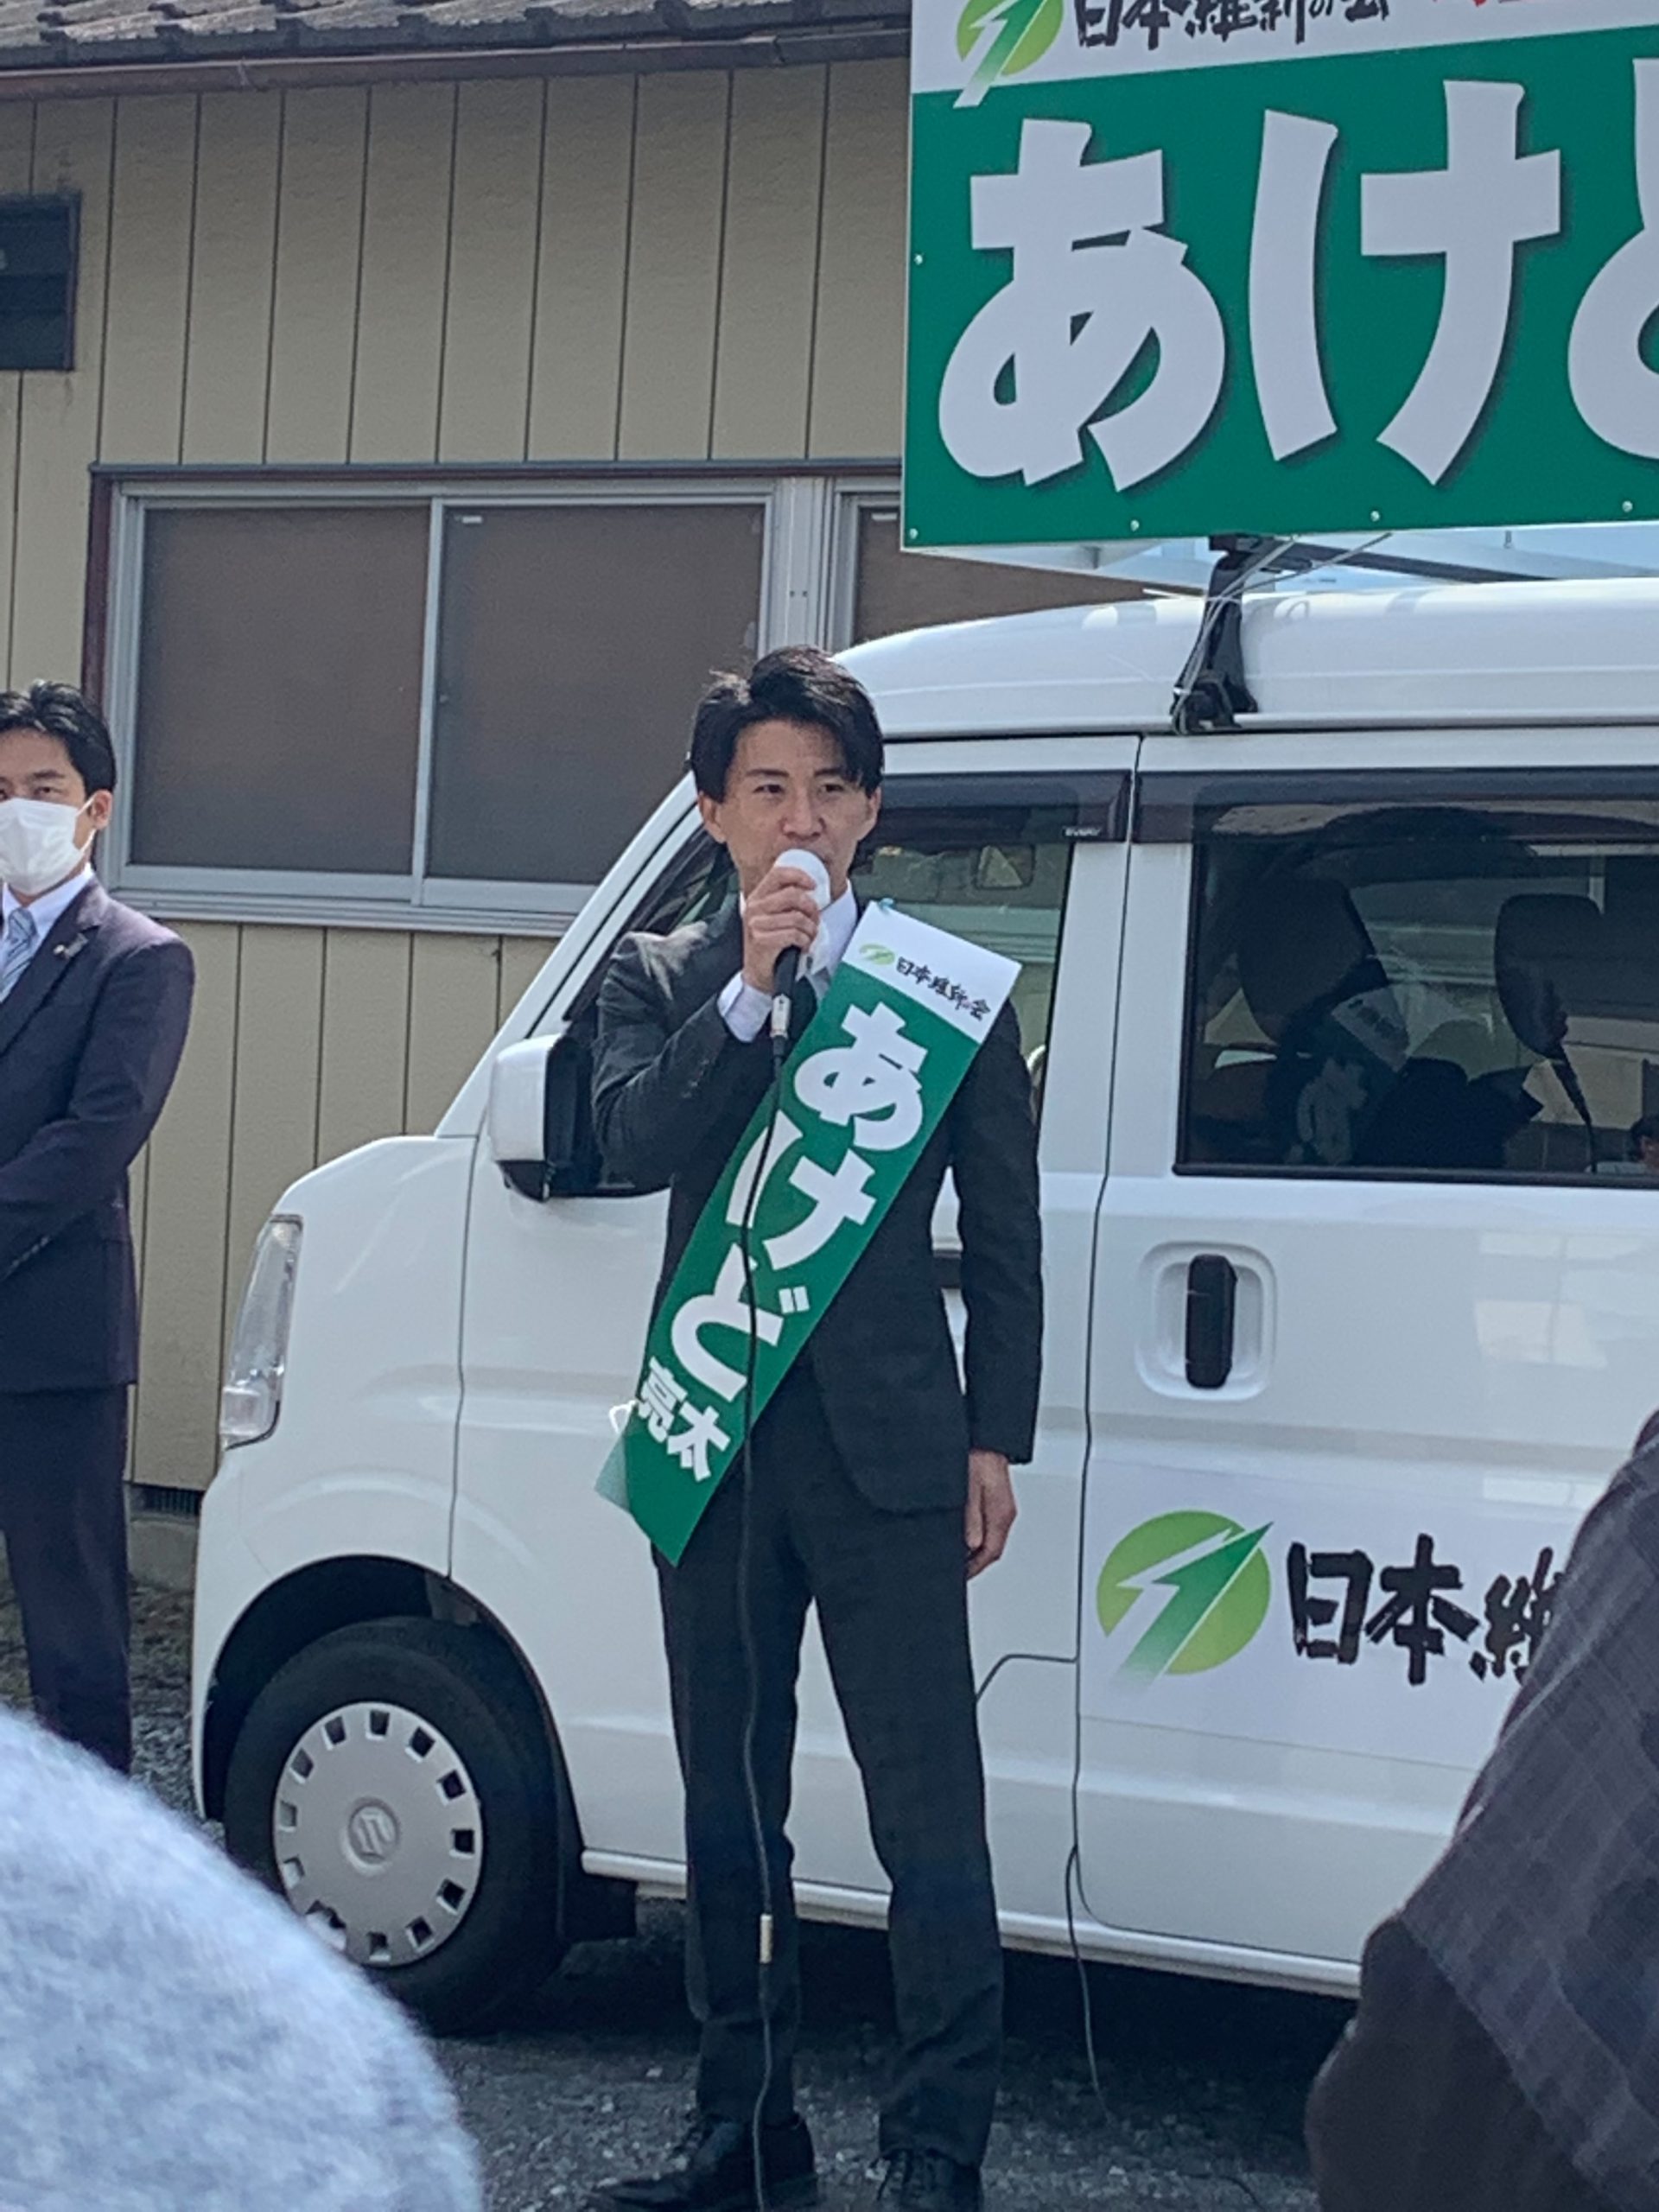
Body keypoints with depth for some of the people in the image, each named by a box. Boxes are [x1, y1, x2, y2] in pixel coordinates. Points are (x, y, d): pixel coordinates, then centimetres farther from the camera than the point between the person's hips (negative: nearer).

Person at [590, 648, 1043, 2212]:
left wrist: (994, 1442, 0)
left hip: (885, 1451, -3)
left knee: (931, 1818, -7)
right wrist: (751, 988, -16)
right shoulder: (660, 981, 10)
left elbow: (1005, 1232, 4)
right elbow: (634, 1143, -9)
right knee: (727, 1811, 13)